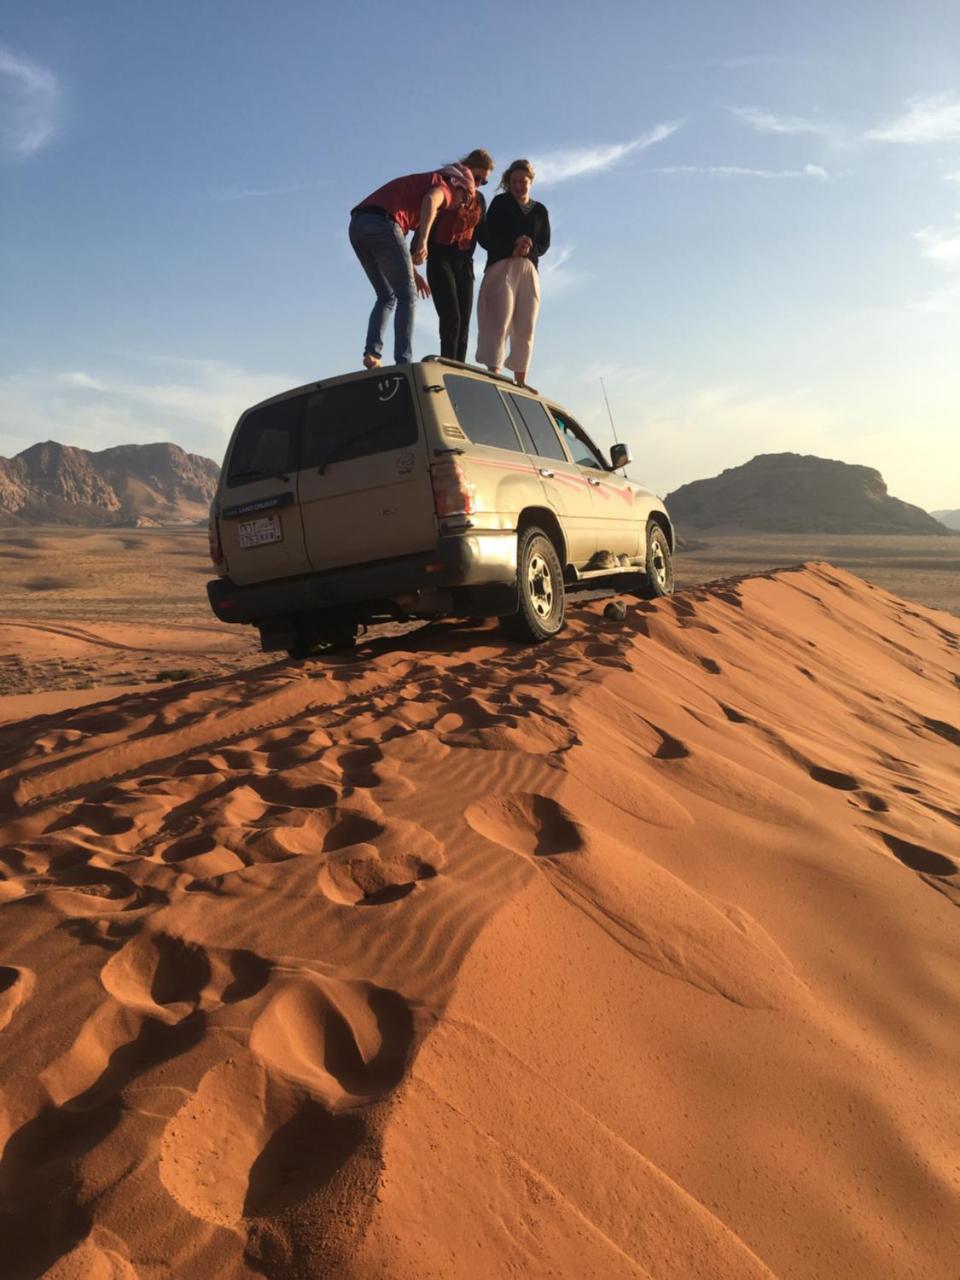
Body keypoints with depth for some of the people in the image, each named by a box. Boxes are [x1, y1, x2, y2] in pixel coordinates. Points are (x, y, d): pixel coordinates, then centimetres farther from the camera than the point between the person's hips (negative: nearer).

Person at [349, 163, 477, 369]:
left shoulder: (419, 183, 35)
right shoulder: (443, 186, 10)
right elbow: (430, 200, -17)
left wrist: (412, 272, 31)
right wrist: (423, 240, -22)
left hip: (357, 224, 8)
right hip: (382, 223, -8)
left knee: (387, 296, 16)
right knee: (407, 295, 0)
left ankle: (372, 352, -1)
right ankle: (403, 361, -9)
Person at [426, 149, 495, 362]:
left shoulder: (479, 200, 16)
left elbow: (481, 234, 16)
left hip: (464, 263, 5)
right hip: (440, 259, -5)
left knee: (463, 324, -5)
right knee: (451, 319, -18)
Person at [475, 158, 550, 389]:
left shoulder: (540, 210, 20)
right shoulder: (500, 203, 10)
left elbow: (544, 245, 11)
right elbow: (488, 238, 1)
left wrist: (529, 248, -11)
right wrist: (513, 247, -13)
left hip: (530, 271, 4)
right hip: (501, 267, -4)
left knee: (525, 328, -3)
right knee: (499, 322, -17)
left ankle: (520, 380, -4)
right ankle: (493, 375, -25)